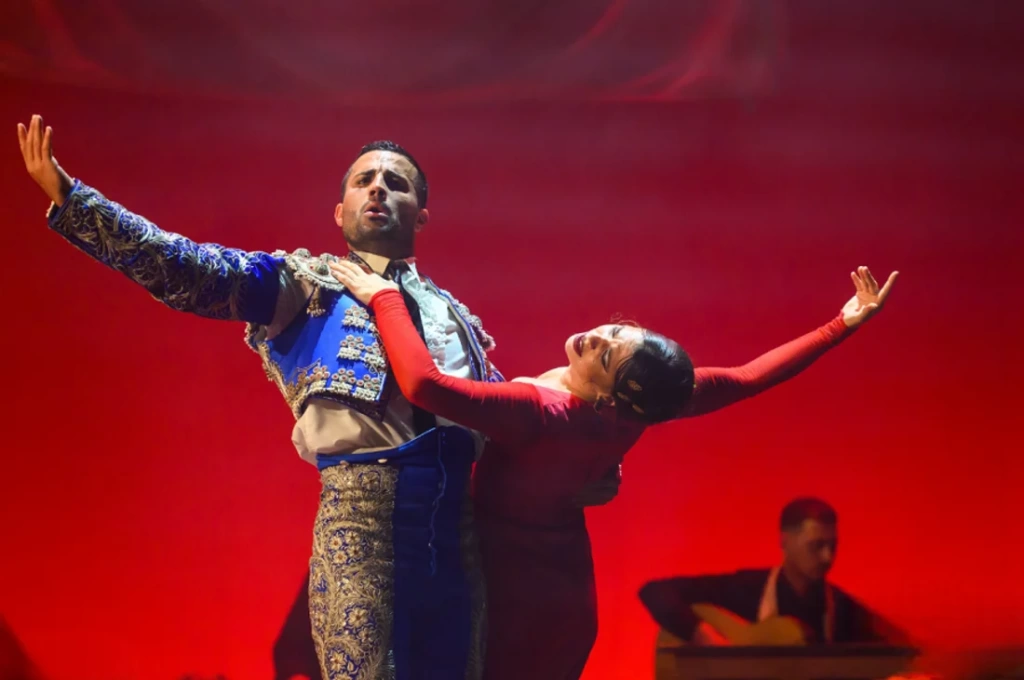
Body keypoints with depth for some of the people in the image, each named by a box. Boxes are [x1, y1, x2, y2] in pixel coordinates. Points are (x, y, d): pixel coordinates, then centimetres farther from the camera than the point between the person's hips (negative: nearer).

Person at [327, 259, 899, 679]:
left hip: (512, 590, -7)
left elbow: (423, 384, -43)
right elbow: (749, 378, -3)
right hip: (563, 590, 7)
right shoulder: (639, 402, -13)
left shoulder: (540, 413, -33)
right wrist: (843, 325, 3)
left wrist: (384, 297, -32)